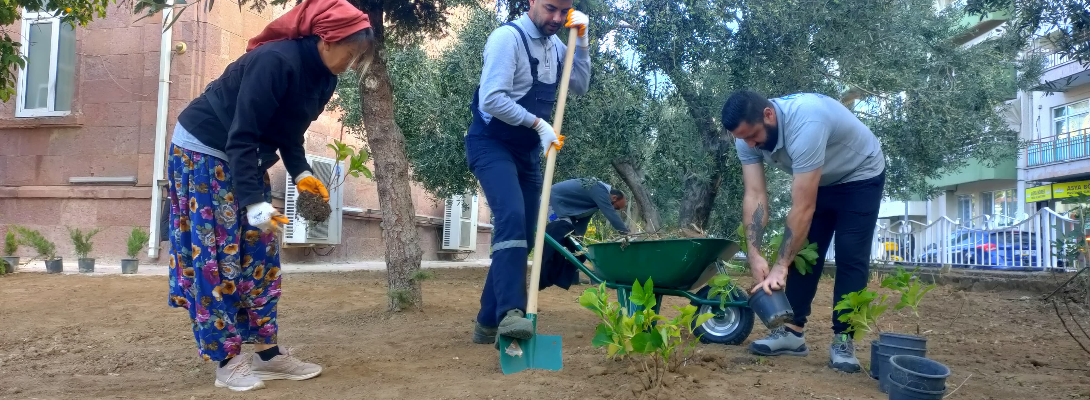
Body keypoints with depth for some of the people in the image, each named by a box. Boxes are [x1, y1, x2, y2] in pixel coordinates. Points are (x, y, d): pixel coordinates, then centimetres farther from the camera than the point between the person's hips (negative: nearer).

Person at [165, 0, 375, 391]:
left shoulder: (323, 77, -2)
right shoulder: (276, 61, -29)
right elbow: (242, 135, -29)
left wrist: (301, 173, -9)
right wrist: (254, 201, -33)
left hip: (246, 158, 9)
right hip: (203, 151, -9)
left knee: (260, 254, 6)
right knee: (217, 258, -5)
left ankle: (267, 353, 12)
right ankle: (227, 363, 4)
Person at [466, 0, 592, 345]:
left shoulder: (555, 44, 9)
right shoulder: (507, 37, -15)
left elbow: (580, 87, 11)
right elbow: (491, 99, -23)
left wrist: (582, 41, 1)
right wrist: (537, 123, -19)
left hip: (528, 152, 8)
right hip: (491, 145, -8)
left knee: (523, 236, 5)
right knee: (512, 217, -30)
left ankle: (487, 323, 13)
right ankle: (509, 313, -35)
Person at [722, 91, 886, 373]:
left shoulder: (805, 123, -43)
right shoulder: (749, 134, -22)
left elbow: (803, 207, -42)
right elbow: (755, 196, -24)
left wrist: (781, 266, -40)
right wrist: (754, 254, -35)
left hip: (860, 177, -6)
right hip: (818, 182, 6)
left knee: (850, 257, -11)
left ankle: (843, 339, -3)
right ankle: (792, 331, 5)